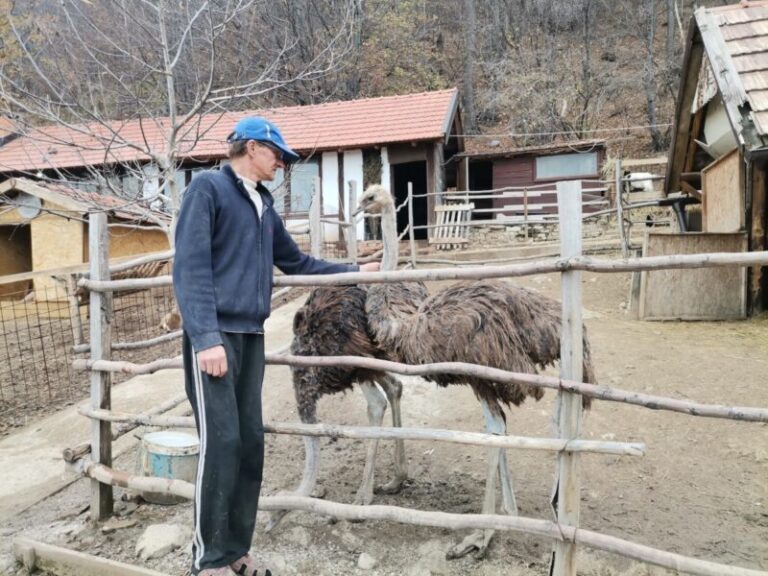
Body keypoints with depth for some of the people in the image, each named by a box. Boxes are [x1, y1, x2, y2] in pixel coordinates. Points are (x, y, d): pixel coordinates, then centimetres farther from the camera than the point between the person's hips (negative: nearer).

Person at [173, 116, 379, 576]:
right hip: (214, 335, -7)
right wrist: (206, 337, -20)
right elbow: (191, 268, -12)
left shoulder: (264, 205, 18)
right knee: (221, 441, -7)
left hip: (251, 335, 7)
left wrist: (354, 270, 27)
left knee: (251, 441, 7)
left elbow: (297, 262, 27)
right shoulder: (208, 187, -3)